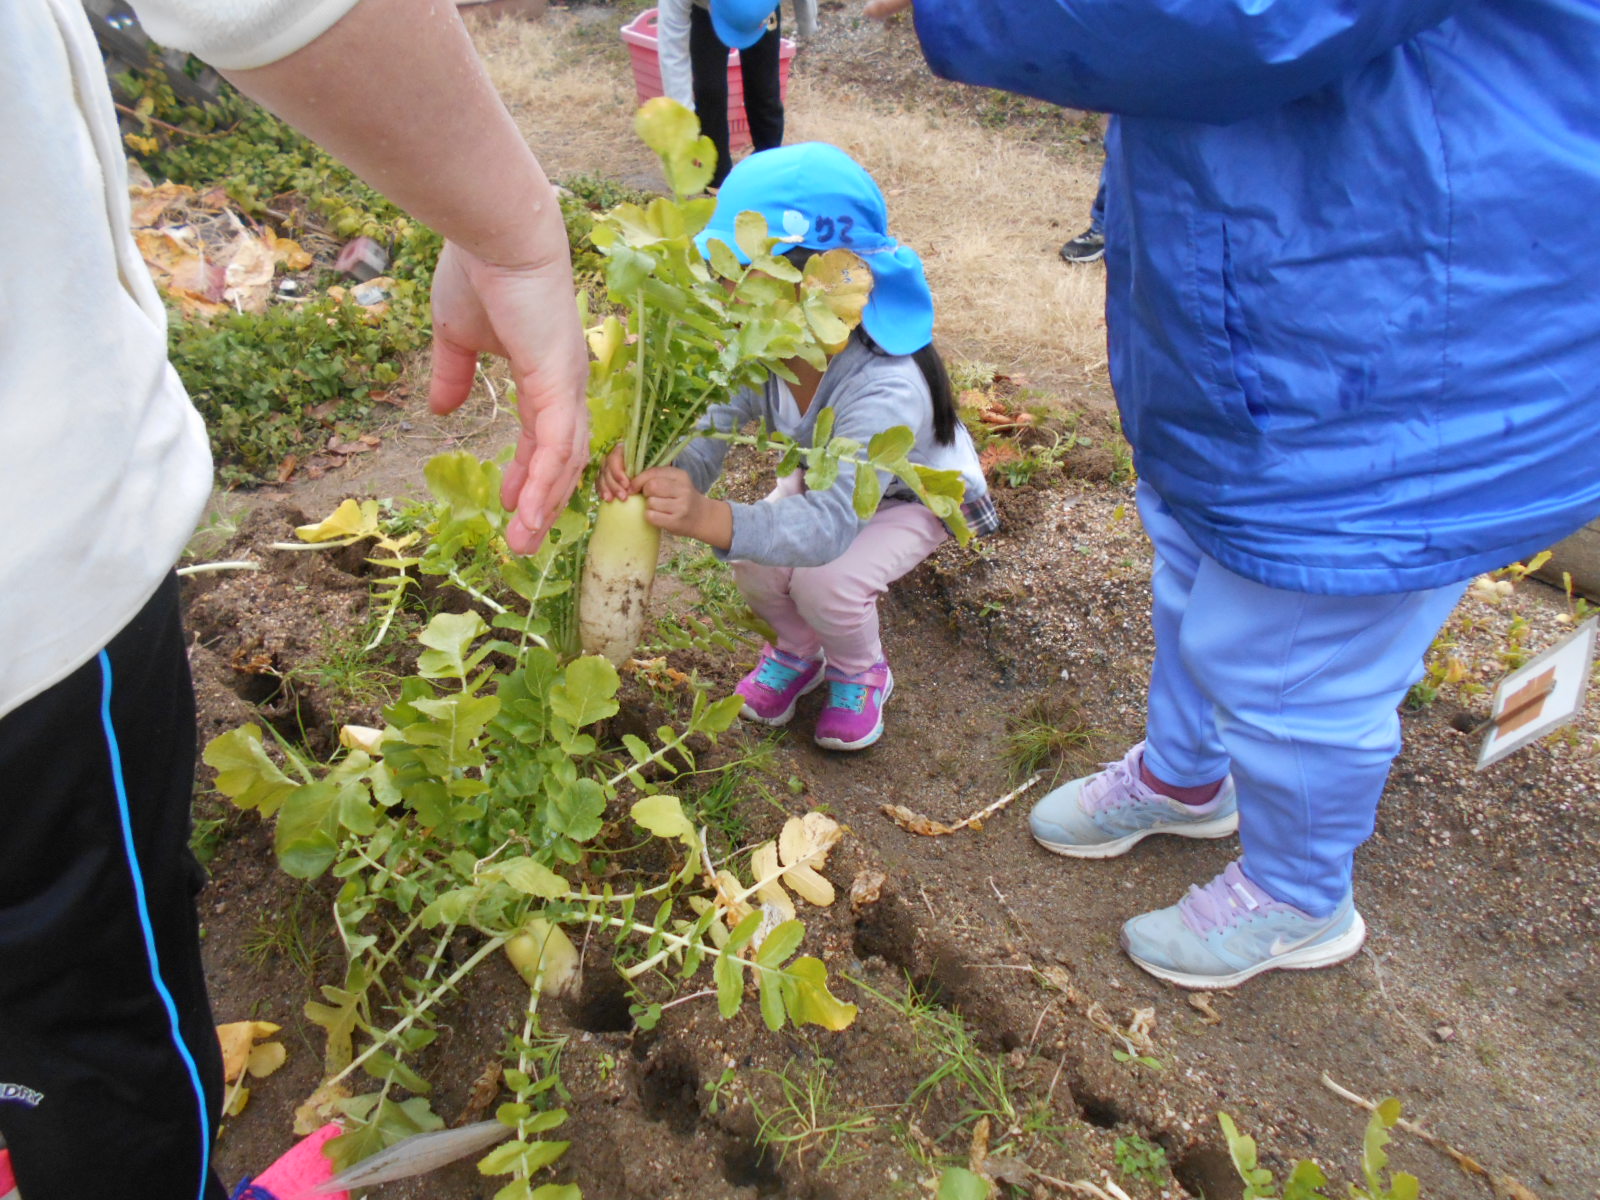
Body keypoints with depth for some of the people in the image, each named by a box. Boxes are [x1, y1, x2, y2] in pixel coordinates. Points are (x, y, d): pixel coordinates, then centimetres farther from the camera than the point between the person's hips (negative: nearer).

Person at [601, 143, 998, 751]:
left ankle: (862, 673, 8)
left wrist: (707, 518, -71)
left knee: (826, 581, -28)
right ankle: (798, 649, 14)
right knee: (755, 560, -20)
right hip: (828, 479, 5)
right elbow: (706, 432, -33)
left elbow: (827, 525, -55)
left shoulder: (887, 390, -46)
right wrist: (647, 470, -58)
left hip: (919, 494, -5)